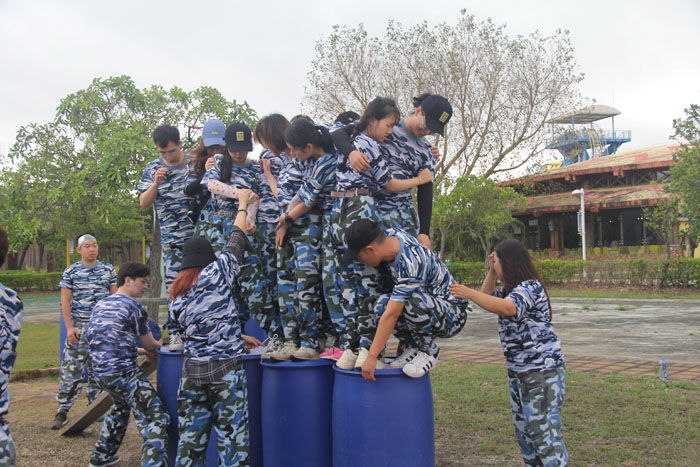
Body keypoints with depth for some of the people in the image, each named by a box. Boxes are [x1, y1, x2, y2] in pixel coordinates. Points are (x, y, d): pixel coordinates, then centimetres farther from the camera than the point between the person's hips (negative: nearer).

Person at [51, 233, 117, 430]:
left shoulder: (108, 270, 8)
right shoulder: (71, 271, 1)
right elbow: (65, 301, 0)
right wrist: (69, 327, -9)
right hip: (79, 329, -2)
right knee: (71, 370, -6)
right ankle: (62, 412, 3)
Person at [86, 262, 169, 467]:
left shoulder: (99, 305, 14)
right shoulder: (133, 306, -8)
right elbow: (151, 346, -1)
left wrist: (139, 350, 30)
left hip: (100, 372, 9)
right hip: (123, 372, -9)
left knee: (120, 407, 33)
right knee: (155, 418, -10)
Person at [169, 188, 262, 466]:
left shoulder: (176, 292, 11)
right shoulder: (216, 272, -5)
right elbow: (236, 242, 6)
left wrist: (238, 339, 25)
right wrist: (242, 203, 19)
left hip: (191, 368, 5)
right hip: (225, 367, -5)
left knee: (190, 437, 11)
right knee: (231, 438, 0)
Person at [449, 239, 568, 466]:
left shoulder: (531, 287, -16)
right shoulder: (510, 289, 15)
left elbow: (508, 307, -33)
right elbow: (487, 299, 26)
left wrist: (468, 293, -36)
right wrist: (491, 272, 13)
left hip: (542, 369, -10)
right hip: (518, 370, 10)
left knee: (543, 430, -9)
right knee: (523, 429, 15)